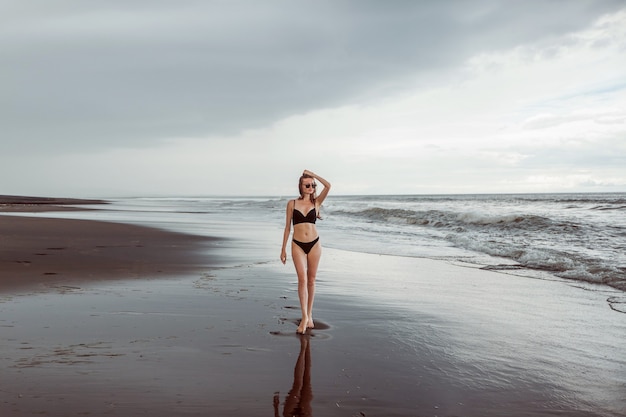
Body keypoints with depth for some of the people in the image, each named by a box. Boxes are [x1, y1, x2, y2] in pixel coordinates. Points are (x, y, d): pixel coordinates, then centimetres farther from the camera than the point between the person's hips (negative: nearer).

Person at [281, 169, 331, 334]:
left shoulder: (316, 202, 4)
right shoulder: (292, 203, 3)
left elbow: (328, 186, -12)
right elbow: (287, 227, 6)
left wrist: (312, 174, -2)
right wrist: (283, 248, 5)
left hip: (314, 244, 1)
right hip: (297, 245, -1)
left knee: (311, 279, 8)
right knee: (302, 279, -12)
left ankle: (309, 314, 21)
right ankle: (304, 316, -7)